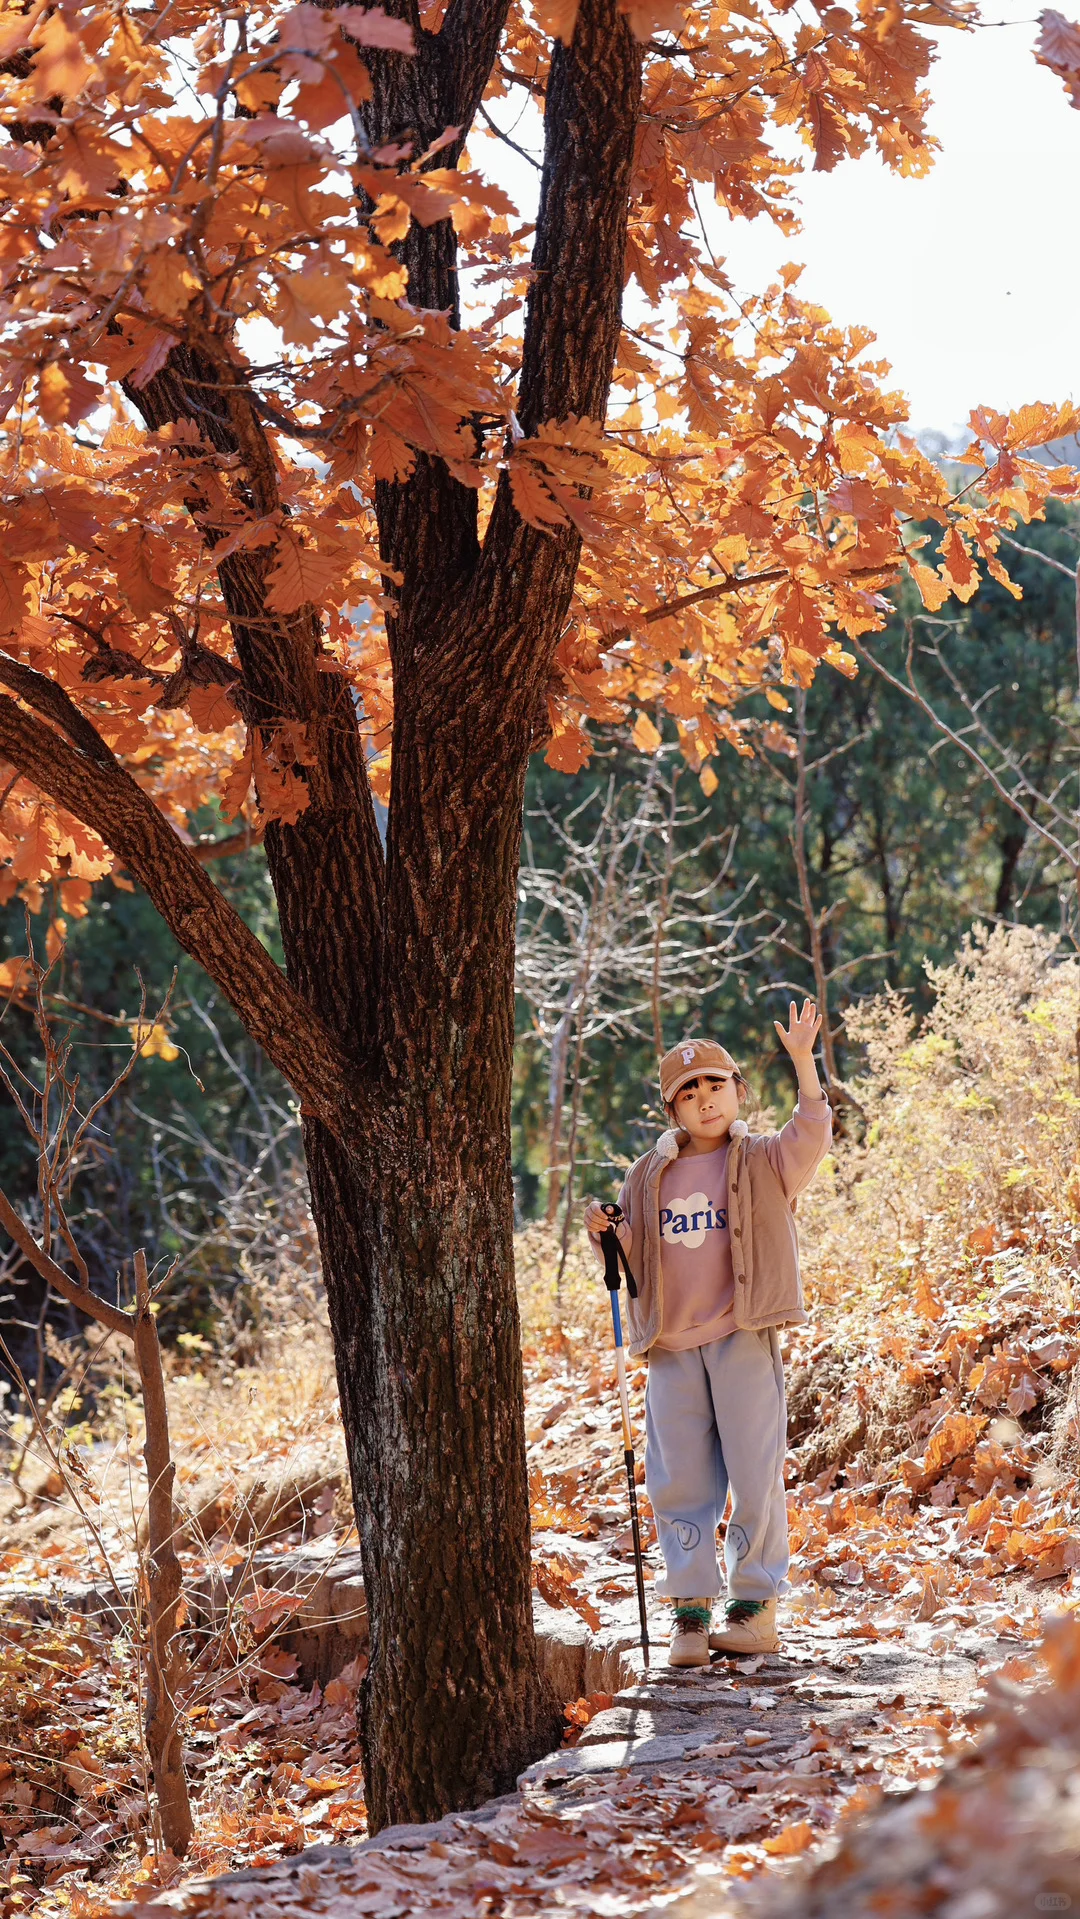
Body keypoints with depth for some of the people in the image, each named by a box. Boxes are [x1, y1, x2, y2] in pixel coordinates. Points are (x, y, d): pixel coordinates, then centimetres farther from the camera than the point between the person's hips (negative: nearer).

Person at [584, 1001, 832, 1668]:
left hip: (744, 1340, -4)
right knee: (679, 1482, 3)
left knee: (754, 1474, -1)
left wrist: (803, 1062, -30)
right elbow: (634, 1258, 20)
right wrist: (609, 1234, -2)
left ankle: (757, 1606, 9)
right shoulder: (649, 1176, 13)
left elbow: (811, 1136, -18)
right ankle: (692, 1610, 9)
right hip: (673, 1348, 4)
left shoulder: (763, 1161, 2)